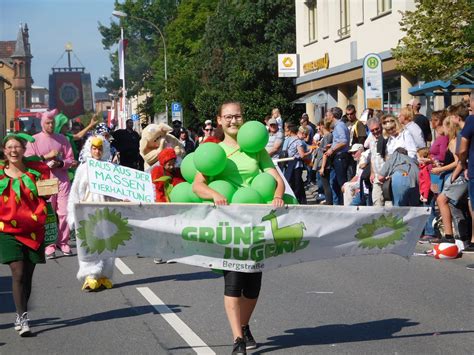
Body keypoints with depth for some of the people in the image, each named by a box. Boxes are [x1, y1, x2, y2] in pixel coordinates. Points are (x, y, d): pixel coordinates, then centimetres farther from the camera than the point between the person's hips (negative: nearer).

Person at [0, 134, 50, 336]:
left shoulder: (36, 171, 5)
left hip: (33, 229, 2)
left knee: (27, 275, 7)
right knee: (18, 273, -13)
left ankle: (21, 316, 24)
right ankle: (22, 318, -10)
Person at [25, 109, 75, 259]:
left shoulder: (62, 139, 11)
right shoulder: (34, 140, 4)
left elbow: (70, 159, 10)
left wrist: (59, 163, -10)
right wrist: (46, 157, -12)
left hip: (62, 179, 2)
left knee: (64, 212, -3)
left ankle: (63, 242, 7)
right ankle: (49, 244, 2)